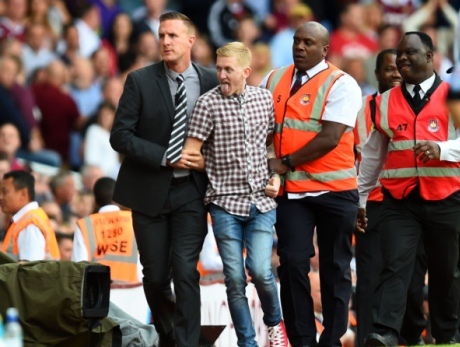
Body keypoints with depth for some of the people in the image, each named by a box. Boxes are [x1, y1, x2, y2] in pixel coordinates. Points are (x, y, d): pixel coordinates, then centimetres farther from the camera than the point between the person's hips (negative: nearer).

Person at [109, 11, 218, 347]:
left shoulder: (211, 82, 0)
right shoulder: (140, 81, -4)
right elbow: (121, 136, -7)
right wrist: (166, 158, -15)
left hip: (191, 190, -1)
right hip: (150, 190, 1)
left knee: (185, 270, -12)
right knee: (155, 275, 9)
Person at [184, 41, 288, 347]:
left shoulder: (266, 99, 4)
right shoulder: (208, 103, -4)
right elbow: (190, 155, -4)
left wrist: (276, 175, 2)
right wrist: (216, 171, 4)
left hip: (261, 201, 1)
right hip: (225, 203, -1)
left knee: (260, 270, -11)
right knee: (235, 278, -2)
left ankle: (274, 322, 17)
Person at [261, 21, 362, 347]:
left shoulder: (341, 85, -6)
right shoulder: (275, 81, 10)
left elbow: (329, 139, -15)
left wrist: (287, 163, -13)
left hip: (334, 189, -3)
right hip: (292, 191, 3)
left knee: (335, 268, 5)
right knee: (292, 263, -6)